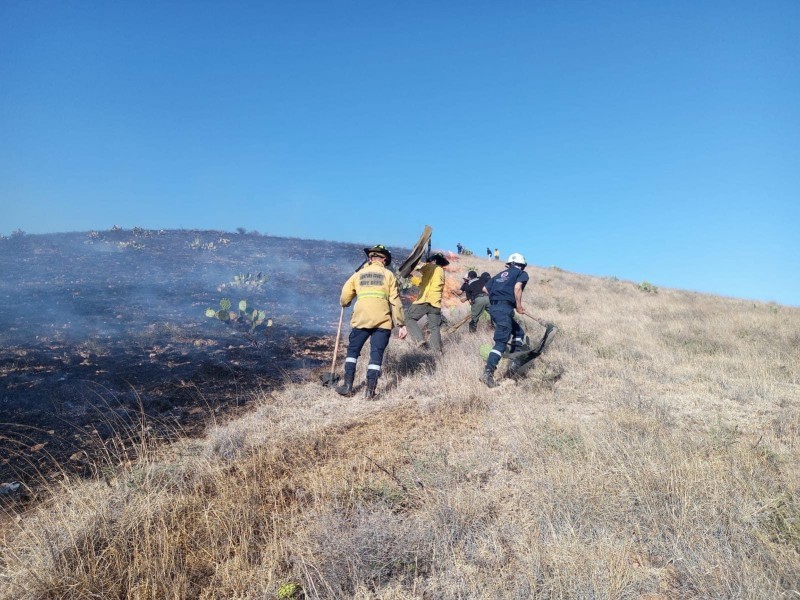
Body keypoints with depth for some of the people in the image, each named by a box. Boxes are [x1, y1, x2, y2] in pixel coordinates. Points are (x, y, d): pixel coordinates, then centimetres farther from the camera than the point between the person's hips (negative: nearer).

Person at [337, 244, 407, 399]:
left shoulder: (358, 274, 13)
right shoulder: (388, 275, 7)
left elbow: (344, 300, 12)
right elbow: (395, 302, 1)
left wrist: (344, 303, 36)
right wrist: (401, 324, 3)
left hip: (361, 319, 1)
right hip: (382, 321, -1)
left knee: (352, 351, 15)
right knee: (376, 354, 4)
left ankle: (348, 386, 13)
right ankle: (370, 390, 3)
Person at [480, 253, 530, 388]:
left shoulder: (501, 274, 26)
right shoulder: (522, 274, 8)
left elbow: (485, 288, 19)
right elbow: (517, 287, -13)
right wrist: (519, 305, -5)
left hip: (493, 307, 7)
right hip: (504, 308, -7)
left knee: (519, 332, 23)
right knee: (501, 342, -11)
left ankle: (515, 364, 19)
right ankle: (488, 373, -23)